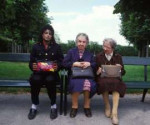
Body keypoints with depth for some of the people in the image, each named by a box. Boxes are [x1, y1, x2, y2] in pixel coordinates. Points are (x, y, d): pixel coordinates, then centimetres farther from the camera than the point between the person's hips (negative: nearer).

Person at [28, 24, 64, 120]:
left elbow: (61, 61, 6)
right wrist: (33, 66, -16)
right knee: (35, 79, -34)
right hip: (38, 72, 1)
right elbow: (31, 62, 8)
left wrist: (57, 66, -17)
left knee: (50, 80, -36)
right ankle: (34, 106, -13)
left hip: (52, 73, -1)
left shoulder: (57, 47, 9)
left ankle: (53, 106, -15)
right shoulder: (36, 46, 10)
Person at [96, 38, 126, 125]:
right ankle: (107, 107, -16)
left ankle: (114, 112, -36)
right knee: (104, 82, -36)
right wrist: (98, 72, -14)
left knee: (116, 83, -35)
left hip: (114, 79, 1)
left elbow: (123, 72, 13)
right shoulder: (99, 56, 10)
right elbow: (95, 71, 9)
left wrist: (120, 69, -10)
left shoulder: (118, 57, 12)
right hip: (102, 78, 0)